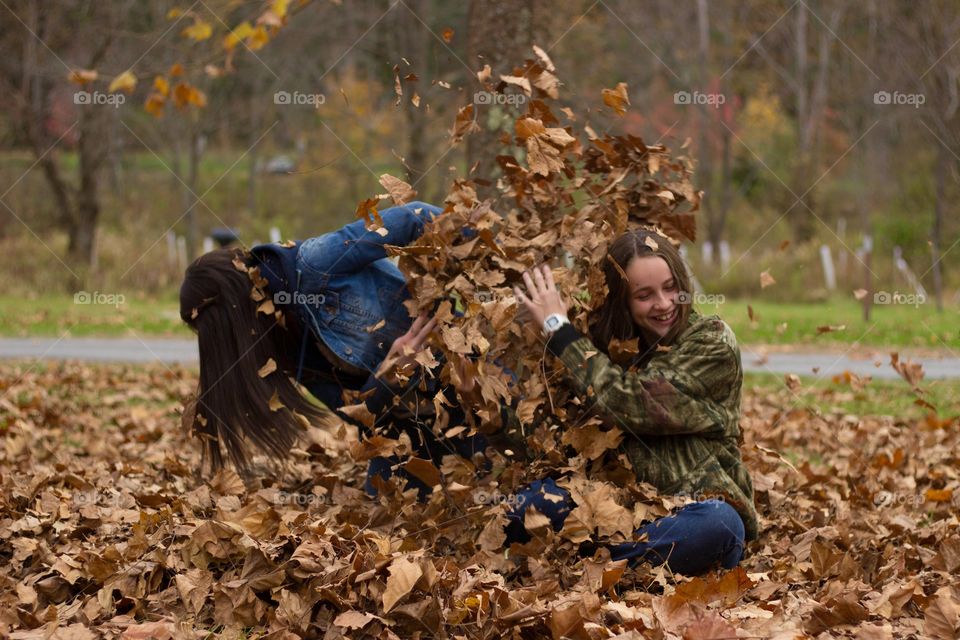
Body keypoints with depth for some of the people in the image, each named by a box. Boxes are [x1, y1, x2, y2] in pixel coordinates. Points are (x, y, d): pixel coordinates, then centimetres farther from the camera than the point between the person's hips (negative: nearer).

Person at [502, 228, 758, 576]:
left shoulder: (713, 342, -5)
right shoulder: (614, 342, 11)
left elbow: (635, 403, -18)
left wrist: (558, 328, -13)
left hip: (695, 504, -4)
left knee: (717, 524, -39)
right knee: (534, 503, -21)